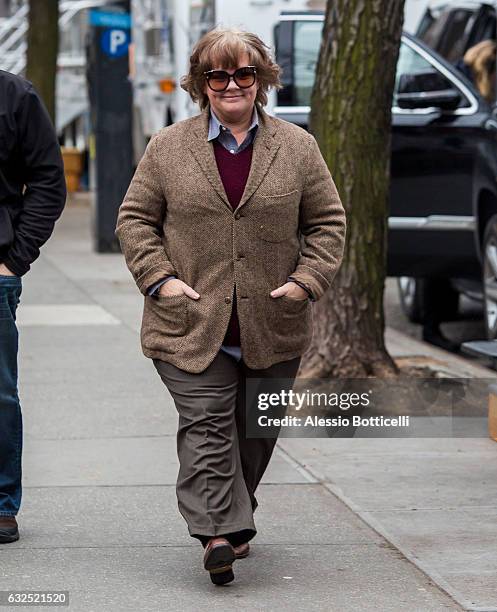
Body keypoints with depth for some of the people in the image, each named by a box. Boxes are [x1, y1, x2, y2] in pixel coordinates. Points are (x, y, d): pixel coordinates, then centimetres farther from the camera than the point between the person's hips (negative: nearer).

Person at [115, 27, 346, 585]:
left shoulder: (297, 148, 7)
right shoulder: (168, 148, 4)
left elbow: (328, 221, 10)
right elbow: (135, 218, 7)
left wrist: (307, 281, -4)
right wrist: (160, 280, -7)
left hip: (273, 326, 2)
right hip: (193, 323, -2)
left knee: (257, 430, 9)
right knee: (207, 426, -11)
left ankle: (231, 521, 27)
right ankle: (218, 529, -13)